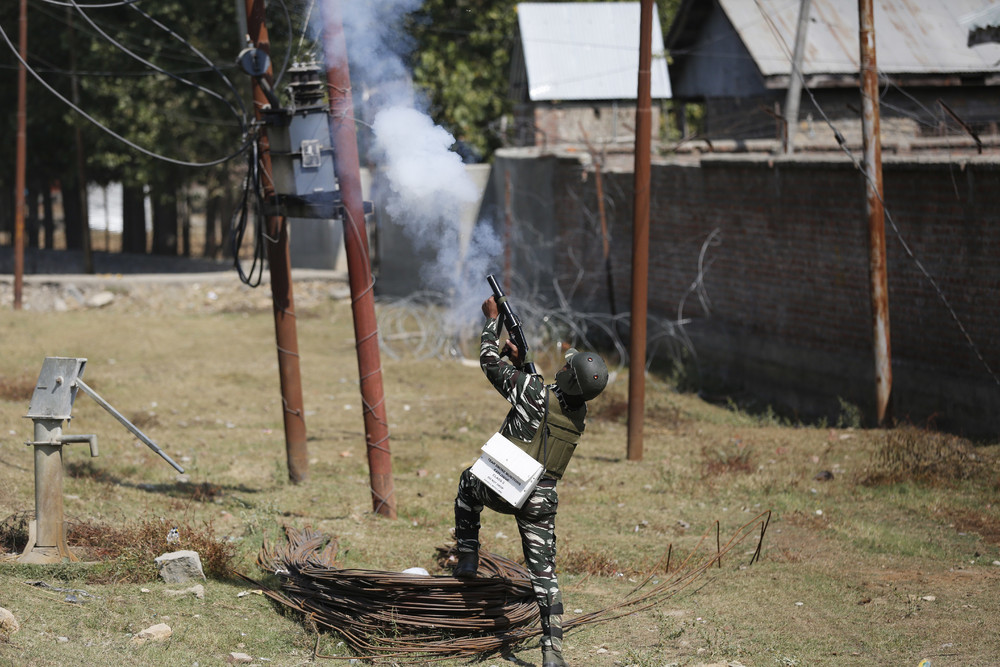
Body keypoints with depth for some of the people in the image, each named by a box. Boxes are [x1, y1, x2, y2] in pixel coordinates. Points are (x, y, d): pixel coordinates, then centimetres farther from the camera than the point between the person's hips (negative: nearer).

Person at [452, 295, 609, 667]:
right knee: (544, 574, 6)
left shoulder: (535, 392, -16)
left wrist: (492, 318, 9)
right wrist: (520, 363, 23)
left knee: (469, 481, 32)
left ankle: (467, 559, 26)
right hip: (541, 502, 3)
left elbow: (489, 361, -4)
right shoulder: (579, 414, 3)